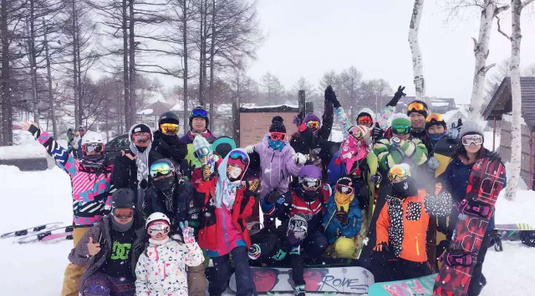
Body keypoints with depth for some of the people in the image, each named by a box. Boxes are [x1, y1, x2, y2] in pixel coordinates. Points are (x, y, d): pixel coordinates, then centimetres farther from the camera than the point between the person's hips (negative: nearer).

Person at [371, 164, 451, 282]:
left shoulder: (423, 198, -2)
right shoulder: (391, 202, 8)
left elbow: (443, 209, -13)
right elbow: (382, 223, 11)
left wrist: (442, 192, -24)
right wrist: (382, 241, -4)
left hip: (416, 256, -2)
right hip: (392, 251, 2)